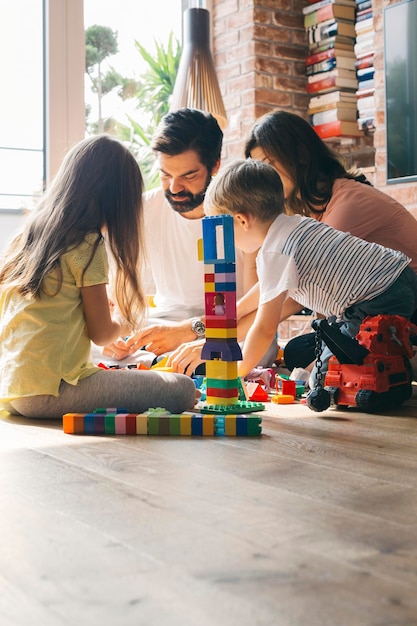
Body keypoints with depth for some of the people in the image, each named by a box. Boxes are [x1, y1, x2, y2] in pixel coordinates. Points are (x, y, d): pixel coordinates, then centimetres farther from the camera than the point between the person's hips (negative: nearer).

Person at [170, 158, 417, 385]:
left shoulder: (274, 253, -15)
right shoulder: (295, 225, 14)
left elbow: (265, 329, -14)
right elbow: (268, 288, 31)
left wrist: (236, 374, 1)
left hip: (381, 304, -10)